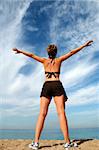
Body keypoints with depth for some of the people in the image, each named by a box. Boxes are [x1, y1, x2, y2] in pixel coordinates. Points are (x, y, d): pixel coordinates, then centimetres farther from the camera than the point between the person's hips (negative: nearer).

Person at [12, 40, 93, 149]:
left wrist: (20, 51, 28)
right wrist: (84, 45, 21)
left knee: (42, 114, -3)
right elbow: (72, 52, 14)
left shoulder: (44, 61, 14)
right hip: (57, 85, -1)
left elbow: (32, 55, 17)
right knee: (61, 113, -8)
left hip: (46, 86, 2)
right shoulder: (59, 60, 12)